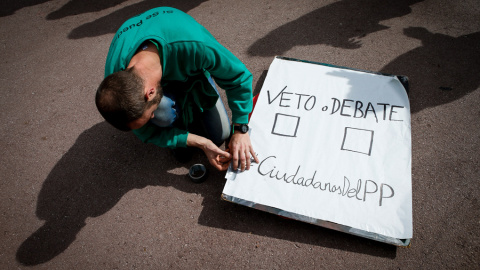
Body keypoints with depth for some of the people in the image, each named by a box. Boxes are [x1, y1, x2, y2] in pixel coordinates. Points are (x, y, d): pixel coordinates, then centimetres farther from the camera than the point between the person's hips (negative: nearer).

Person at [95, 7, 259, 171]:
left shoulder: (194, 46, -47)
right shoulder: (115, 81, -36)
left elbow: (239, 76, -28)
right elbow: (148, 133, -22)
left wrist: (240, 130, -28)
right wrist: (201, 143, -29)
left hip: (190, 70, 1)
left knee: (220, 135, -3)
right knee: (163, 114, -36)